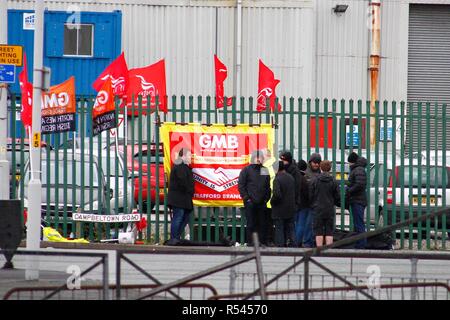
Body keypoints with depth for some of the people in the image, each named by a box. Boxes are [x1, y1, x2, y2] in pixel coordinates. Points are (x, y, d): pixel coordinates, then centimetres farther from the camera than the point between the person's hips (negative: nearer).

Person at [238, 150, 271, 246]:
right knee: (251, 223, -3)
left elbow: (268, 187, 19)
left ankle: (263, 241, 7)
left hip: (262, 202, 4)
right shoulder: (246, 170, 2)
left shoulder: (265, 171, 14)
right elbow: (240, 185, -2)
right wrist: (246, 197, -9)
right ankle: (250, 241, 0)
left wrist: (267, 198, 6)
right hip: (250, 202, -4)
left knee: (262, 223, 4)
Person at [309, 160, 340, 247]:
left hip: (318, 210, -1)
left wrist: (313, 205, 14)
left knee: (318, 231, 3)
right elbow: (337, 197, 3)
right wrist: (338, 203, 24)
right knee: (329, 231, 4)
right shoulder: (333, 181, -2)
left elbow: (310, 195, -2)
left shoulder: (314, 180, -5)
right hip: (330, 210, 1)